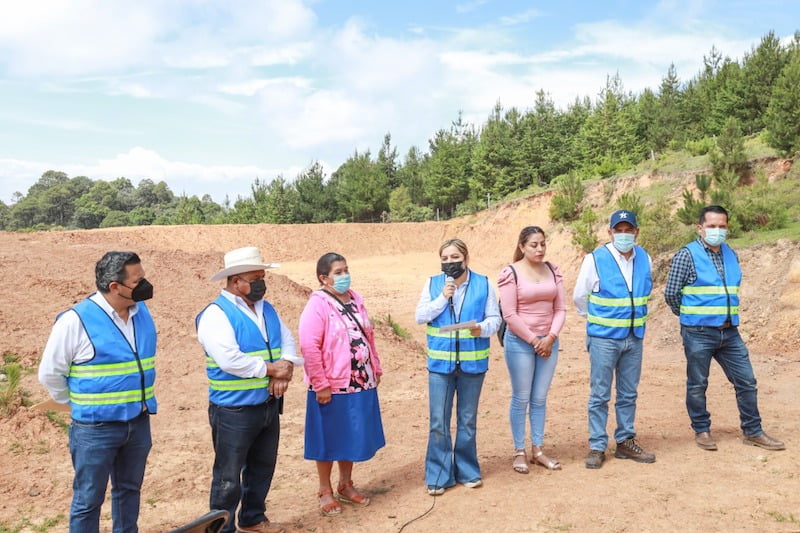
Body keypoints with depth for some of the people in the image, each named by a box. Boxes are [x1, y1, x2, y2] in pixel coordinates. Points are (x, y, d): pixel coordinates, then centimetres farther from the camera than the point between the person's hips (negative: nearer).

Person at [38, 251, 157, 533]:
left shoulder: (142, 312, 1)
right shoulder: (76, 320, -18)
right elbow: (50, 373, -8)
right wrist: (82, 405, 1)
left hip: (139, 423, 6)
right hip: (96, 428, -5)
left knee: (129, 490, 20)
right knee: (88, 500, 8)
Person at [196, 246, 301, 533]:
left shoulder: (267, 309, 8)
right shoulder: (216, 314, -16)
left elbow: (288, 340, 7)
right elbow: (230, 360, -26)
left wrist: (285, 370, -14)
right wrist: (271, 369, -17)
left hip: (269, 405, 8)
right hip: (234, 411, -7)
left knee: (262, 468, 21)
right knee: (228, 477, 5)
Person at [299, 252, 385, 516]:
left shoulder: (354, 299, 7)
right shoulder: (317, 305, -15)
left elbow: (368, 336, 14)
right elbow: (309, 347, -20)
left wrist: (376, 368, 12)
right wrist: (321, 385, -20)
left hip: (361, 385, 7)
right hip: (332, 388, -6)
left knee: (353, 436, 17)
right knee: (329, 439, 8)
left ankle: (346, 485, 36)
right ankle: (325, 491, 26)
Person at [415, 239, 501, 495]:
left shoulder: (483, 284, 0)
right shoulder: (433, 284, 3)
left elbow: (495, 318, -1)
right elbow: (420, 317, -2)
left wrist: (483, 328, -21)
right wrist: (442, 298, -13)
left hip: (473, 362, 0)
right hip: (440, 362, 0)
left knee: (468, 420, 13)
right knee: (438, 422, 1)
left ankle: (467, 470, 29)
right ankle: (438, 475, 14)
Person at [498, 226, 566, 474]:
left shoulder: (553, 271, 5)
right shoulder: (510, 273, -9)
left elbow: (560, 308, 5)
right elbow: (509, 315, -12)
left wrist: (550, 337, -8)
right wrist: (533, 340, -10)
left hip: (548, 342, 4)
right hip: (520, 342, -4)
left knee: (540, 399, 11)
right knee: (521, 399, 4)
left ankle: (537, 450, 23)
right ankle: (519, 452, 16)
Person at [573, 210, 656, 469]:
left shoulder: (645, 259, 2)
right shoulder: (595, 259, -11)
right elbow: (579, 296, 1)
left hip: (634, 337, 5)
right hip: (604, 338, -4)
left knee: (628, 394, 13)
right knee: (599, 395, 1)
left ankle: (625, 442, 26)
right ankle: (597, 447, 10)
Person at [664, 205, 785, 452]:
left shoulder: (731, 255, 10)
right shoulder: (687, 255, -9)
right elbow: (671, 293, -7)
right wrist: (690, 315, 5)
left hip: (730, 332, 6)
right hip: (698, 333, -5)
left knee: (746, 382, 9)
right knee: (697, 385, 6)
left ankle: (753, 431, 23)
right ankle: (702, 430, 22)